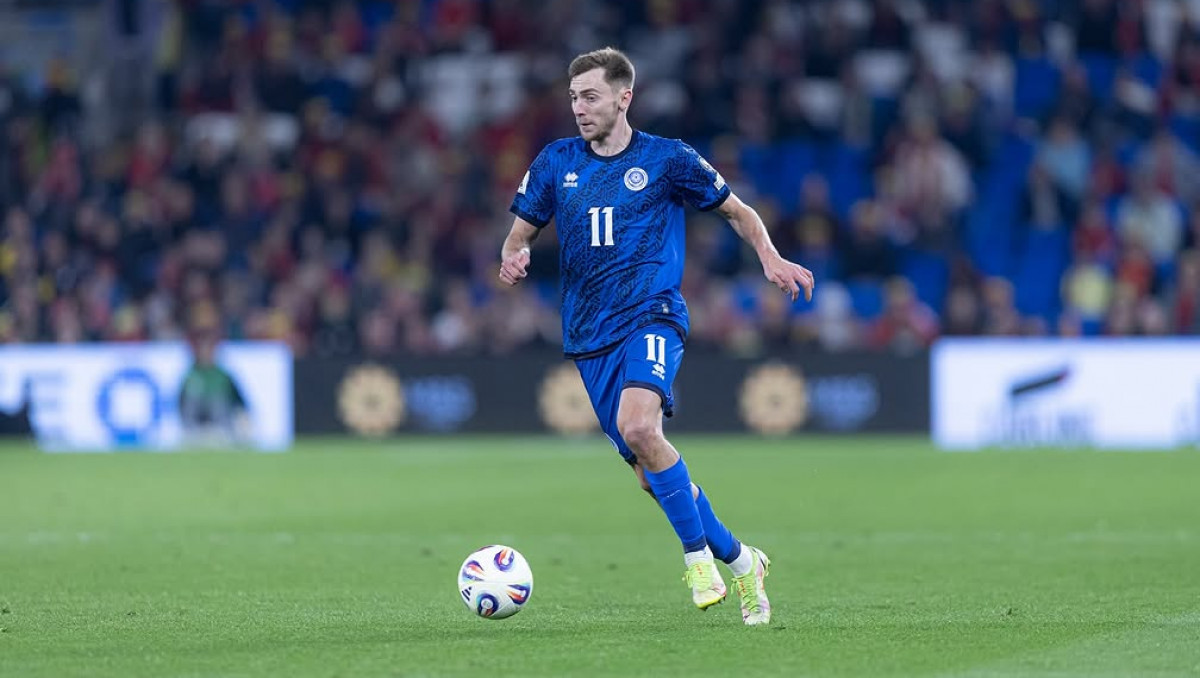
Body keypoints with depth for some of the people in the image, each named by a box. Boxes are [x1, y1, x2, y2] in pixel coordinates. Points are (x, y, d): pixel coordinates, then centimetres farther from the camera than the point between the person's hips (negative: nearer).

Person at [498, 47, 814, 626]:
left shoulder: (667, 160, 2)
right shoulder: (556, 162, 10)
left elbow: (738, 211, 13)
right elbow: (520, 233, 15)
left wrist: (771, 260, -4)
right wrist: (513, 259, -9)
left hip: (651, 316, -4)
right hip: (589, 335, 4)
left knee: (638, 427, -32)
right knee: (652, 475, 3)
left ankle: (698, 555, -19)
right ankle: (738, 561, 22)